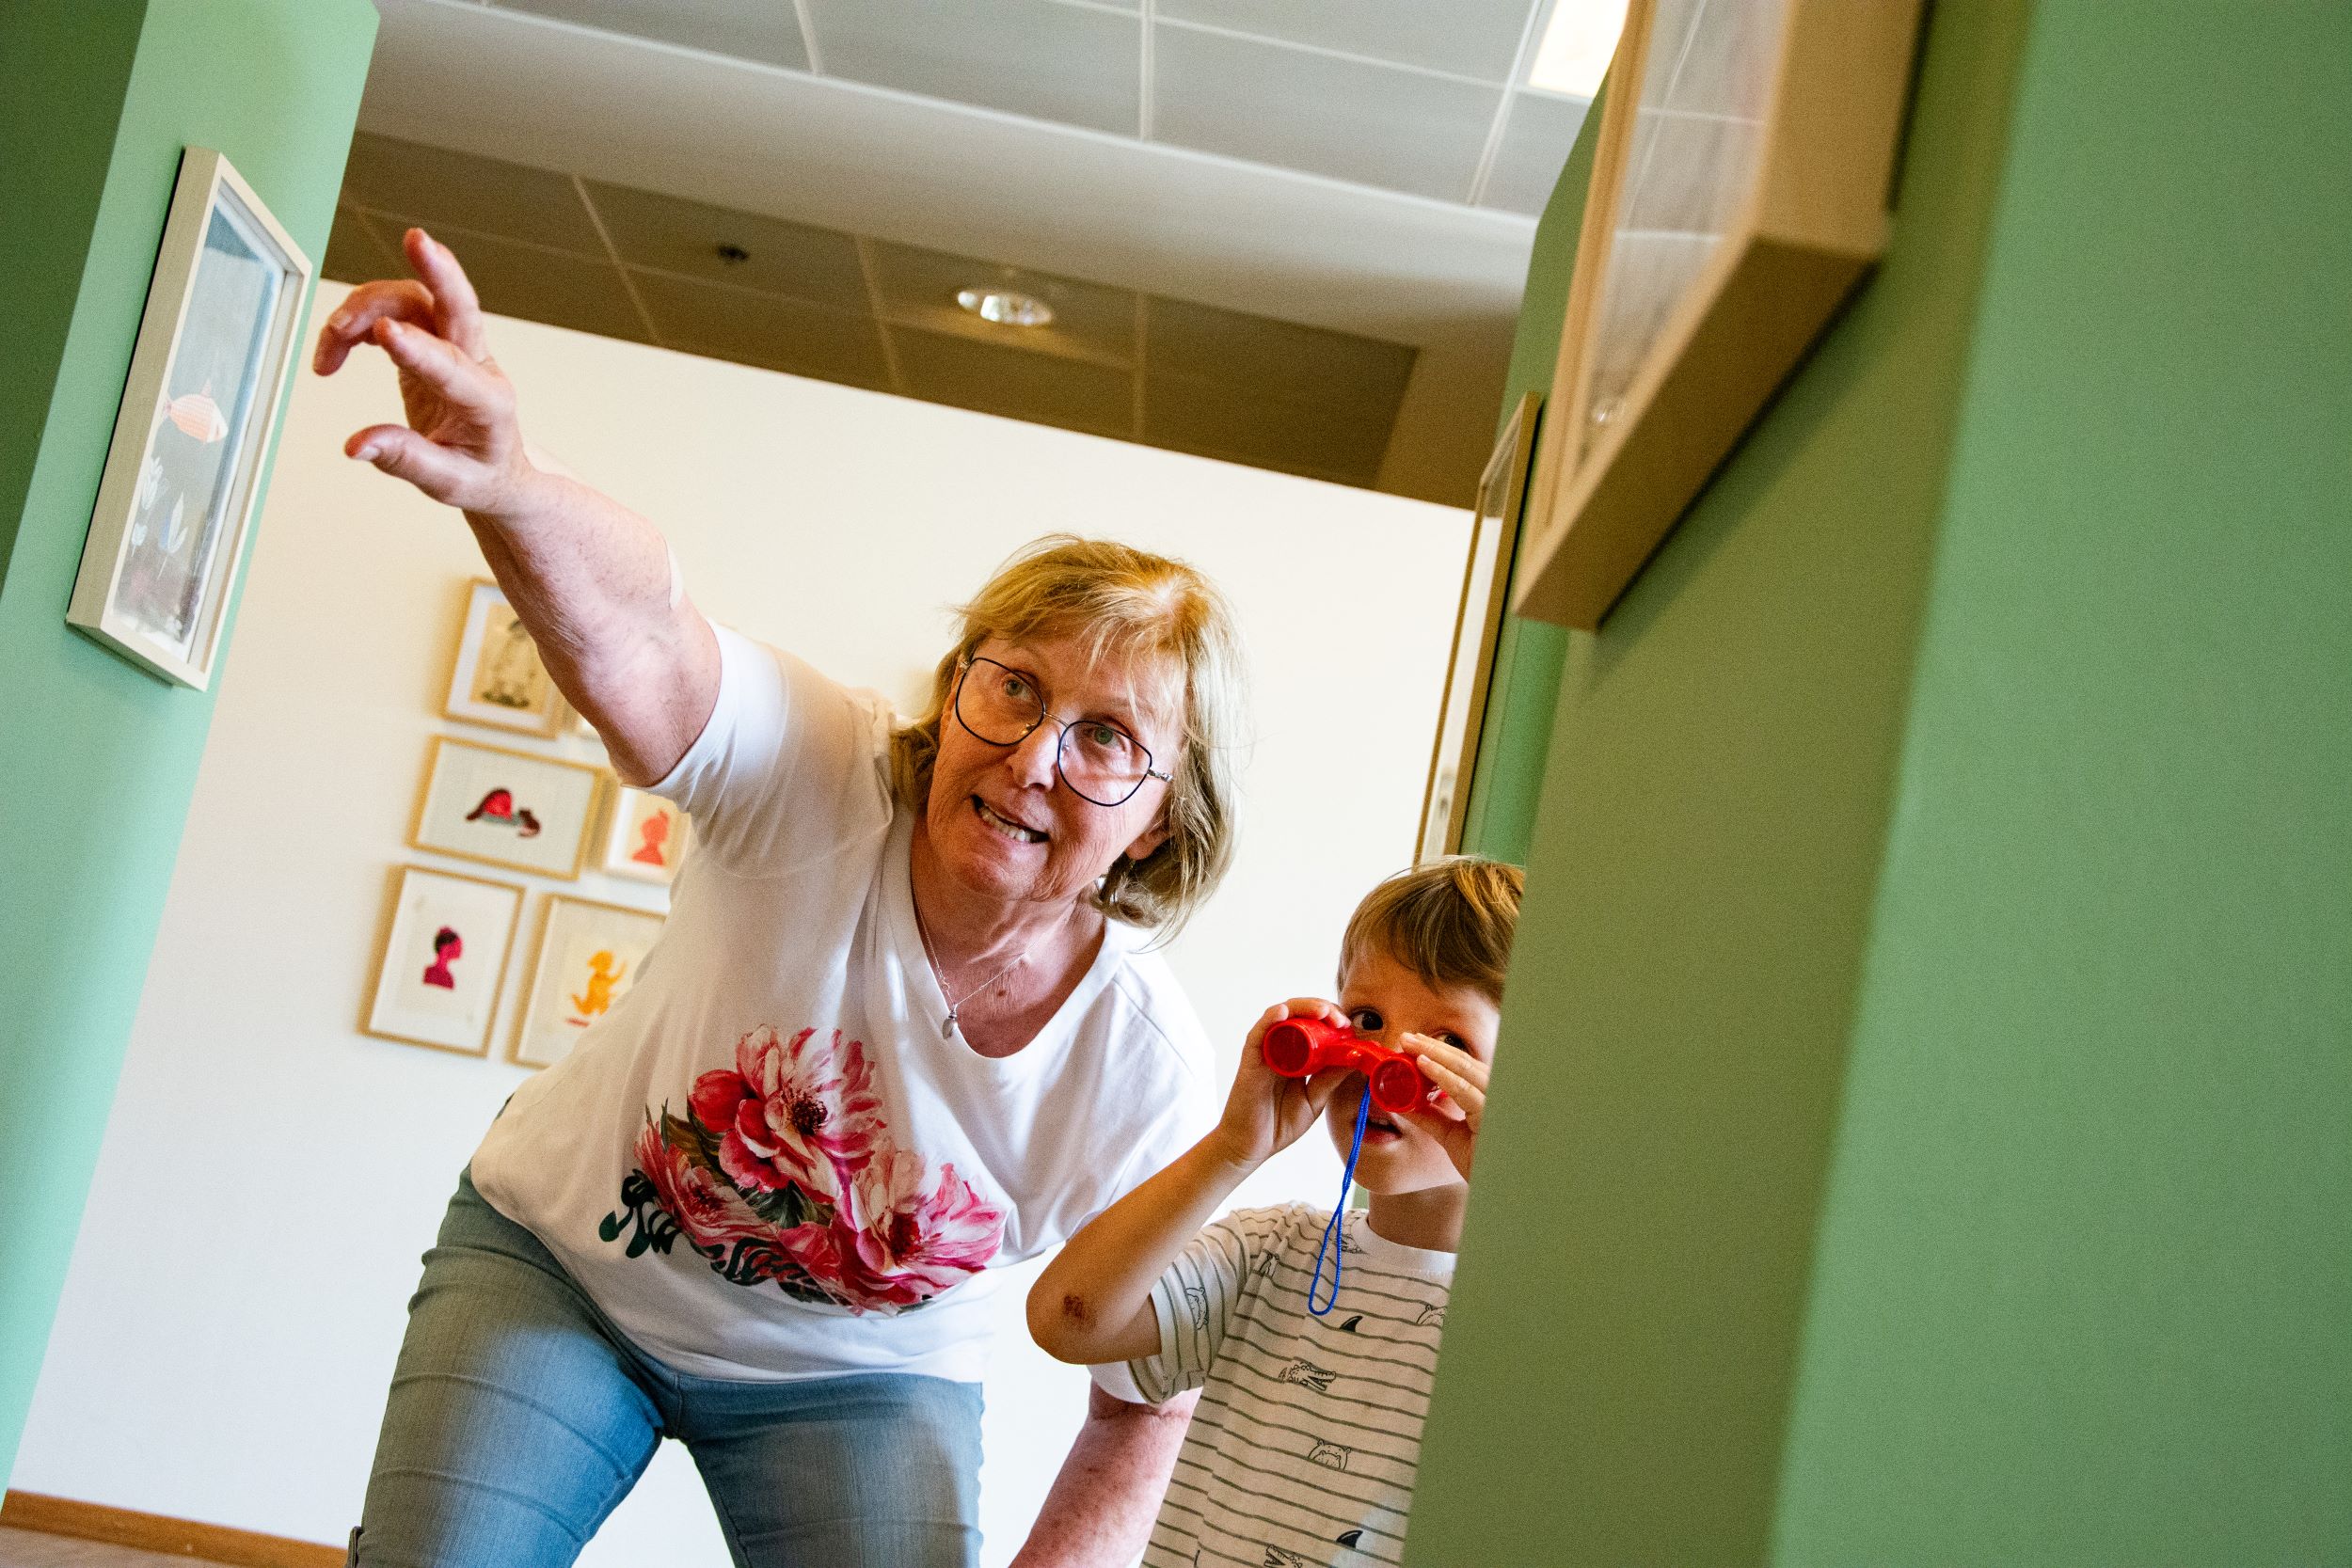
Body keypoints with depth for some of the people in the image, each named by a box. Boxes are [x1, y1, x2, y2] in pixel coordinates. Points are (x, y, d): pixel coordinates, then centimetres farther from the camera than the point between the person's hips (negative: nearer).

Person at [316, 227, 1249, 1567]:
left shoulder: (1148, 1067, -22)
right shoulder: (816, 778, -27)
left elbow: (1142, 1409, -9)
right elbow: (631, 626, -49)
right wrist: (503, 485, -69)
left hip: (856, 1372, 1)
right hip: (562, 1261, 0)